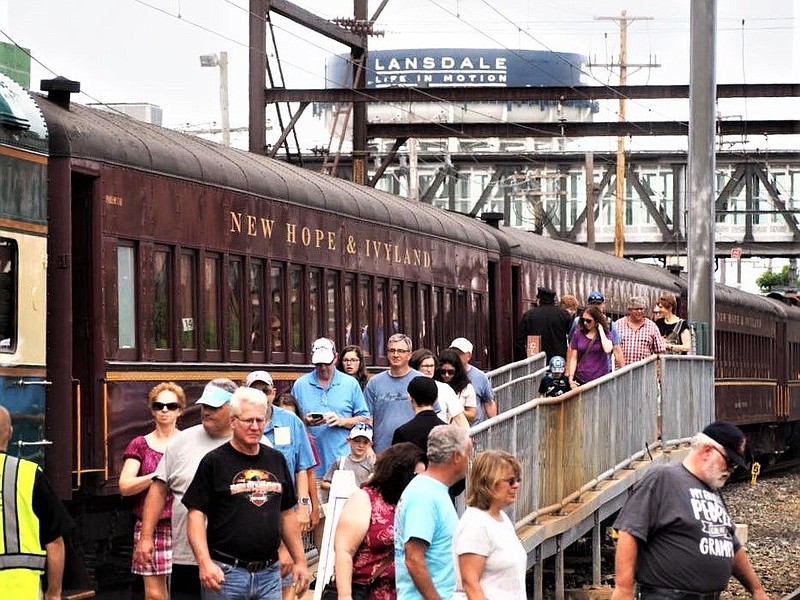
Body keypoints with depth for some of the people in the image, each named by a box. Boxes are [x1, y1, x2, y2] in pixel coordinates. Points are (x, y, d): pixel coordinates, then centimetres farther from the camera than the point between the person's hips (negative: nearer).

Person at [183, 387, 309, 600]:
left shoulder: (277, 460, 13)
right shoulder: (214, 462, -3)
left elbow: (287, 514, 19)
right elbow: (196, 514, -7)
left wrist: (300, 560, 14)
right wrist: (205, 563, -18)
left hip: (269, 574, 5)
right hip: (225, 573, -5)